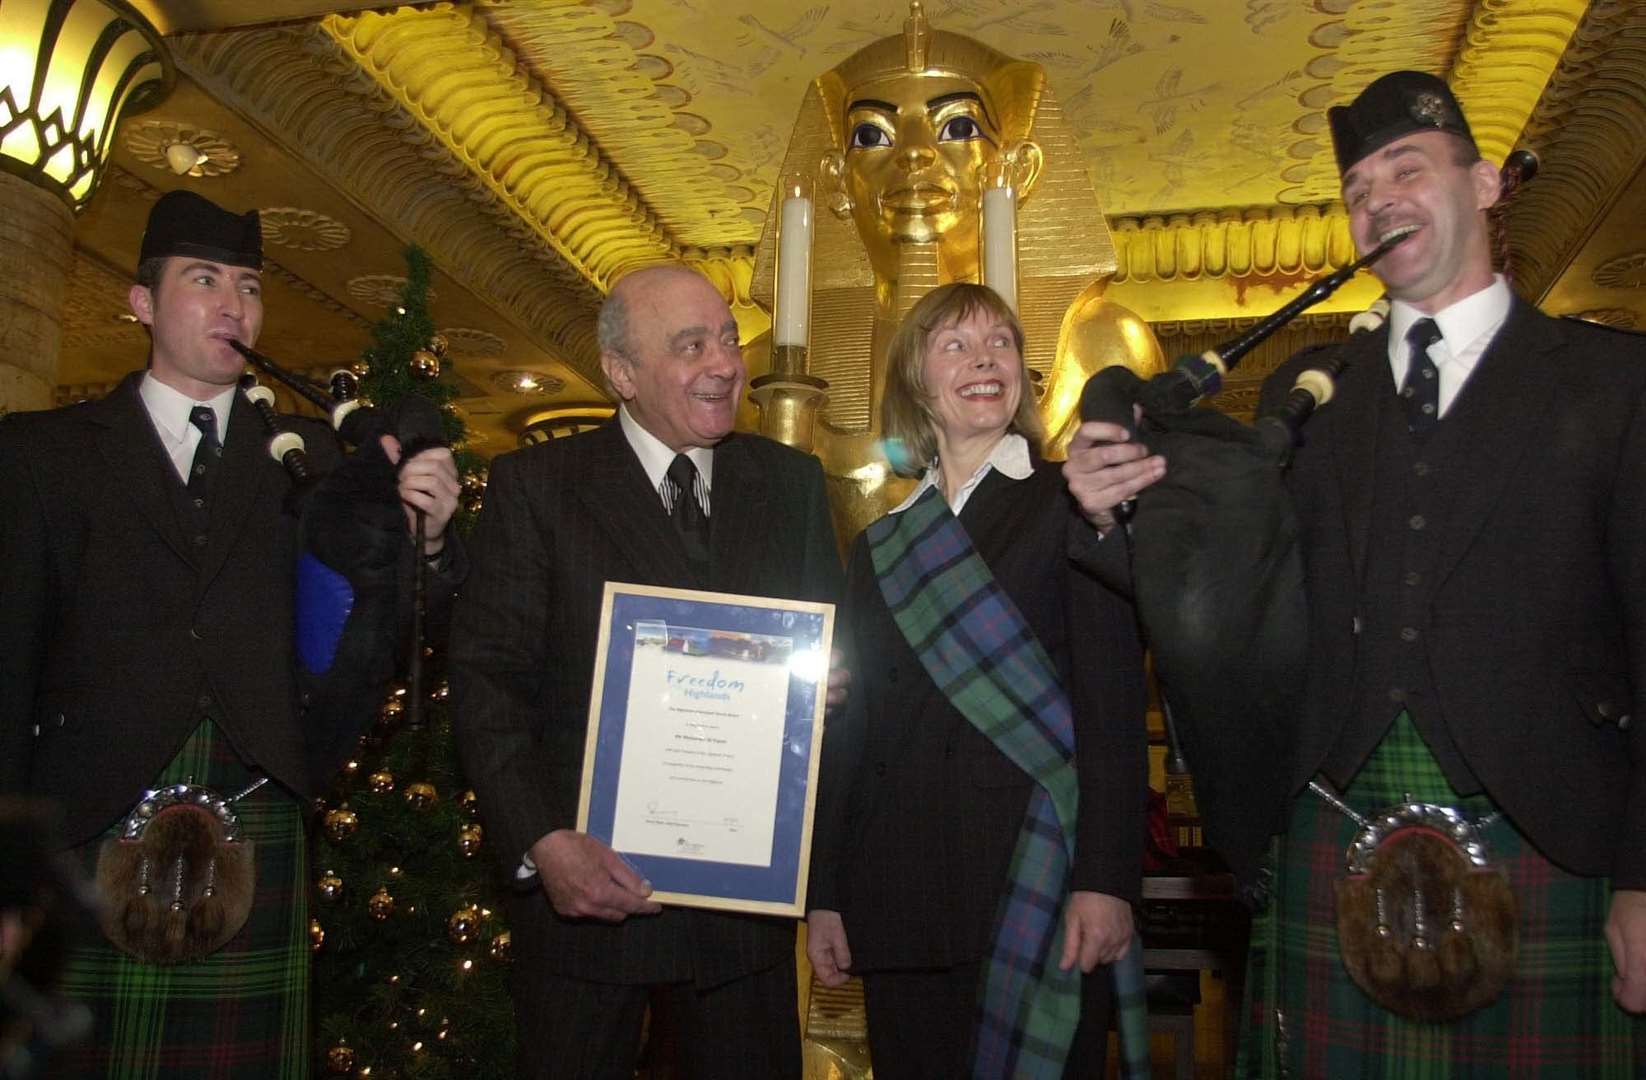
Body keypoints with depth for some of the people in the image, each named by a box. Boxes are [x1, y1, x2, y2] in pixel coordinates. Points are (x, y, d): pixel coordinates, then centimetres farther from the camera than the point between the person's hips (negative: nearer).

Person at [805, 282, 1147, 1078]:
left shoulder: (1068, 506, 2)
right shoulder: (880, 548, 15)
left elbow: (1114, 703, -5)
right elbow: (849, 726, 14)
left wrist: (1107, 880, -14)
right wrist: (823, 894, 9)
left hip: (1037, 883, -4)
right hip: (900, 901, 4)